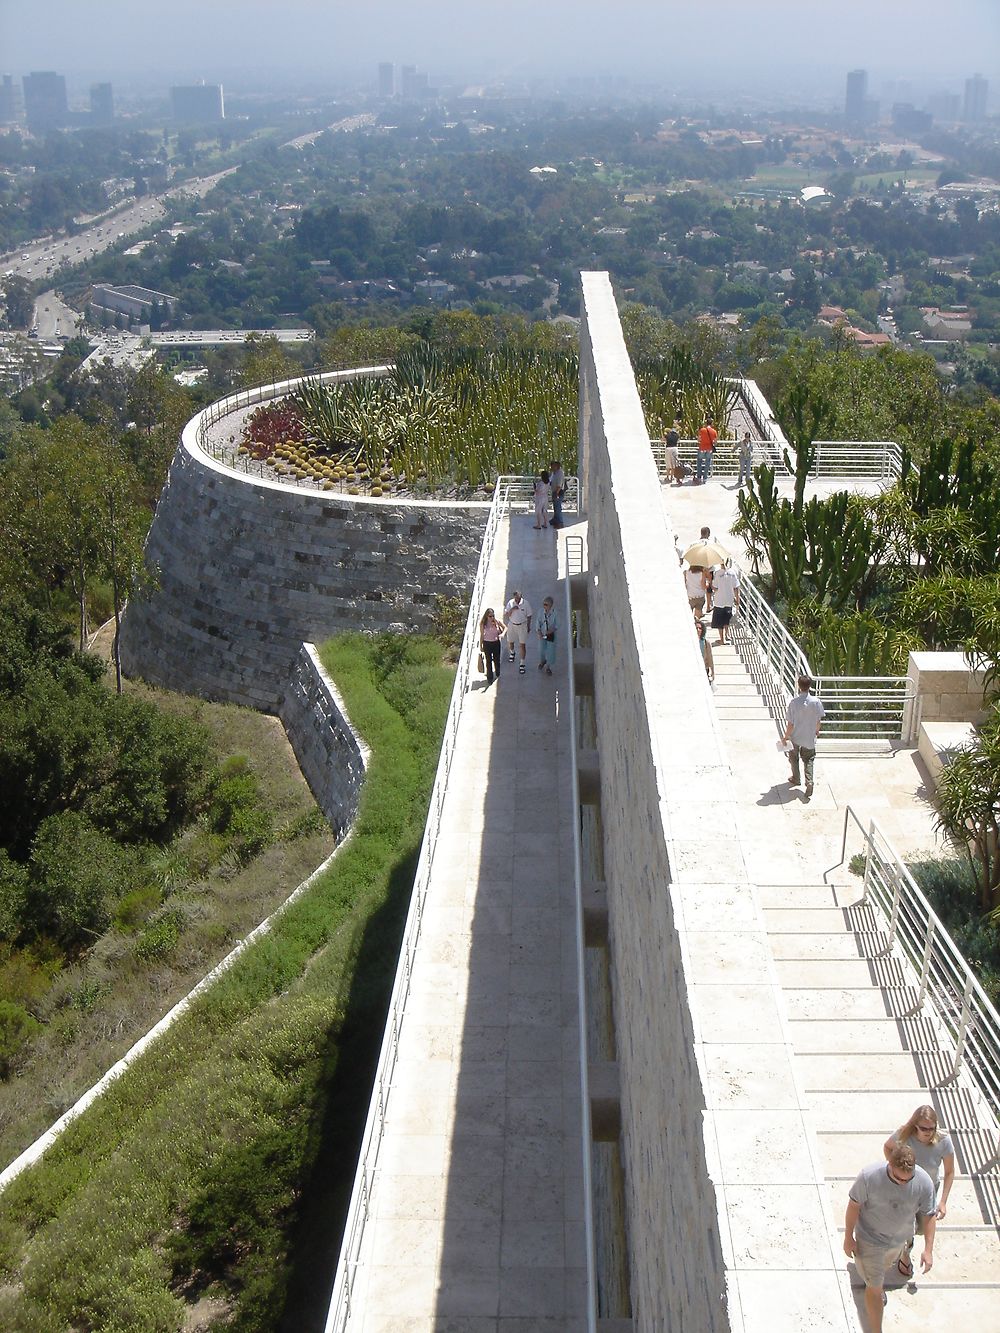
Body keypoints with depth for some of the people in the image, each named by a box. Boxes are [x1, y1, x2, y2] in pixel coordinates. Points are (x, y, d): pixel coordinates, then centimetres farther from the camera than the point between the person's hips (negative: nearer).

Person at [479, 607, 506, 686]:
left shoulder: (497, 621, -12)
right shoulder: (483, 624, -13)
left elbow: (505, 627, 2)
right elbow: (481, 635, -3)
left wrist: (502, 634, -19)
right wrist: (480, 646, 2)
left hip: (496, 642, 1)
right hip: (487, 643, -1)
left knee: (497, 659, 16)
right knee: (489, 661, 6)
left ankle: (497, 674, 40)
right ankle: (489, 678, 18)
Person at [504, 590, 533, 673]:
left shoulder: (525, 603, -14)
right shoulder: (510, 603, -11)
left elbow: (529, 616, -3)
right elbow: (506, 615, -10)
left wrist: (528, 627, 2)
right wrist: (512, 609, -27)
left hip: (522, 626, -2)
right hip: (512, 625, 2)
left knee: (523, 645, -3)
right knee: (510, 643, 16)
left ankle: (522, 664, 8)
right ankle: (512, 652, 52)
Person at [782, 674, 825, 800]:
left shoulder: (793, 702, -24)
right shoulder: (816, 701, -18)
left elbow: (790, 724, -18)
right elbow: (819, 720, -4)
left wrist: (786, 737, -2)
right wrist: (817, 730, 17)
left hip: (795, 737, -1)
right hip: (809, 737, 1)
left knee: (794, 757, 23)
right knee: (809, 759, 18)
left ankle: (796, 779, 41)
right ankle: (809, 782, 1)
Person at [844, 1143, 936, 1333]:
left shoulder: (924, 1182, -28)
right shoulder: (869, 1177, -36)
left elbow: (928, 1215, -12)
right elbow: (854, 1204, -19)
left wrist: (928, 1249, -10)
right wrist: (848, 1237, -11)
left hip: (899, 1238, 4)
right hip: (870, 1239, -4)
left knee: (884, 1266, 33)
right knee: (874, 1288, 4)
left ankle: (877, 1284, 65)